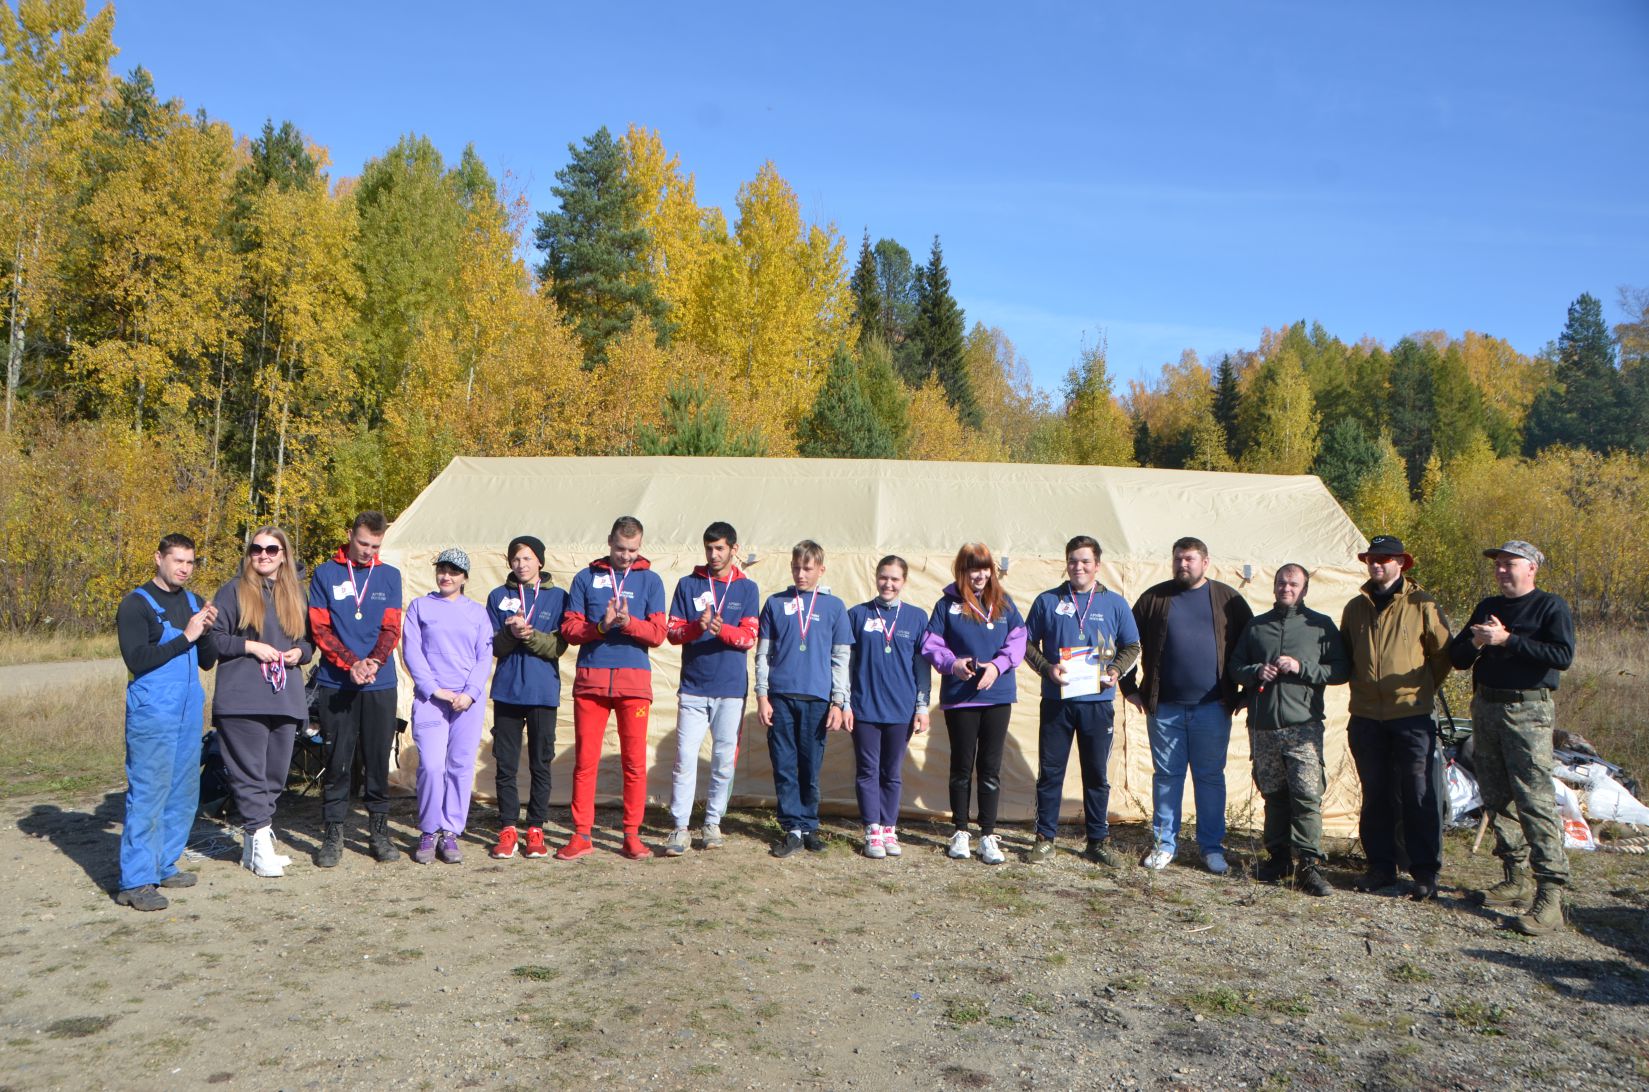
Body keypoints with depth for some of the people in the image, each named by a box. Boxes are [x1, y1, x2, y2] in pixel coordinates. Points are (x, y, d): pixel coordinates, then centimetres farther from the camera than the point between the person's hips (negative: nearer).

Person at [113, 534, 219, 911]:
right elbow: (137, 660, -15)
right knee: (147, 794, -7)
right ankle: (135, 882, -3)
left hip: (190, 713, 7)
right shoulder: (136, 604, -5)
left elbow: (208, 661, 14)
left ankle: (163, 867, 23)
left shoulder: (192, 602, 15)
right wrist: (185, 636, -17)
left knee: (184, 793, 12)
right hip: (152, 714, -7)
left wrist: (206, 631, -4)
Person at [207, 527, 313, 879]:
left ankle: (254, 843, 19)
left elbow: (309, 638, 23)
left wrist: (300, 652, 2)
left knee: (276, 773, 8)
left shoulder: (295, 594, 17)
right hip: (242, 699, -5)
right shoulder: (233, 591, 2)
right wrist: (249, 645, -13)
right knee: (250, 772, -7)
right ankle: (259, 842, -2)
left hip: (286, 699, 5)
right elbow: (213, 638, -2)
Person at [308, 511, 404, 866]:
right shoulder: (325, 574, 3)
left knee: (378, 760, 5)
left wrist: (374, 662, -15)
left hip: (380, 684, 1)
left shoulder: (389, 576, 9)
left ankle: (379, 830, 16)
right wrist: (351, 663, -15)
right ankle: (333, 833, 12)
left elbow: (391, 628, 4)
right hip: (336, 684, -1)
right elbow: (320, 628, -2)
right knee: (337, 761, 2)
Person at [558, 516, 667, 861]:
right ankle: (581, 835, 12)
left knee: (635, 761, 2)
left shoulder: (650, 580, 8)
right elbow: (570, 629, 3)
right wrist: (601, 626, -15)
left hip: (634, 680, 0)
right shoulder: (586, 578, 9)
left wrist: (628, 623, -17)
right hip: (590, 679, 1)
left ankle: (632, 834, 12)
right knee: (585, 760, 3)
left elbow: (658, 634, 1)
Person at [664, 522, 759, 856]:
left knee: (724, 761, 6)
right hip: (693, 687, 0)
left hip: (731, 689, 0)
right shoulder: (688, 585, 8)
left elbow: (749, 637, -3)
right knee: (685, 759, -4)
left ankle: (713, 823, 18)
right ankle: (679, 827, 1)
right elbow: (673, 632, 3)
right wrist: (697, 626, -18)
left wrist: (722, 629, -23)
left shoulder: (747, 588, 6)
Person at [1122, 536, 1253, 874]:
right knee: (1166, 776, 7)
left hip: (1212, 707, 0)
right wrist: (1129, 687, 6)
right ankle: (1164, 844, 16)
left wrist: (1245, 693, 7)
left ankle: (1212, 847, 17)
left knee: (1210, 777, 7)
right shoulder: (1154, 598, 6)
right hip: (1164, 707, 1)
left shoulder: (1228, 599, 5)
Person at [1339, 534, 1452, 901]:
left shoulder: (1422, 605, -3)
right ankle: (1380, 867, 19)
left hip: (1411, 716, -4)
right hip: (1366, 717, 4)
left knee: (1419, 795, -2)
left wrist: (1422, 688, 8)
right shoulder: (1356, 607, 11)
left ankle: (1426, 873, 7)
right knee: (1375, 795, 10)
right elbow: (1344, 655, 24)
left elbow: (1443, 653, 5)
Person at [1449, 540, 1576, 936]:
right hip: (1485, 707, 7)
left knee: (1535, 799, -12)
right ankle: (1516, 879, 21)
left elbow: (1562, 655, -17)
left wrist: (1507, 640, -19)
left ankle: (1551, 895, -12)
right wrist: (1475, 642, -6)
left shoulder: (1551, 607, -2)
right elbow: (1457, 656, 15)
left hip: (1527, 710, -7)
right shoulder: (1487, 607, 16)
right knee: (1496, 799, 10)